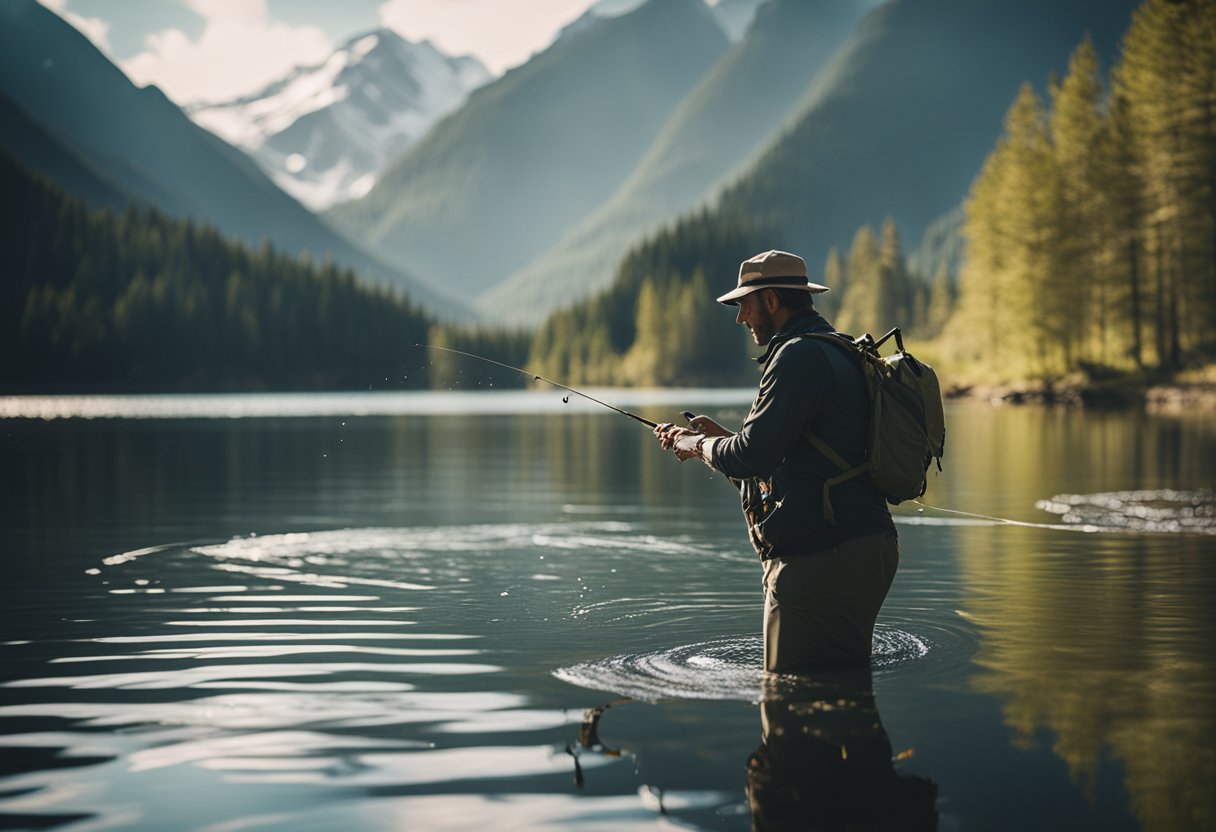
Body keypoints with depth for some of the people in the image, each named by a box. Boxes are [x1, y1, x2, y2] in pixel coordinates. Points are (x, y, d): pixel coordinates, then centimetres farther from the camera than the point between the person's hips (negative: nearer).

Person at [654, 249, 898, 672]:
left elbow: (752, 457, -19)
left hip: (820, 556, -11)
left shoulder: (800, 356, -13)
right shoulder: (839, 353, 21)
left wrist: (701, 445, 1)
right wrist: (721, 437, 25)